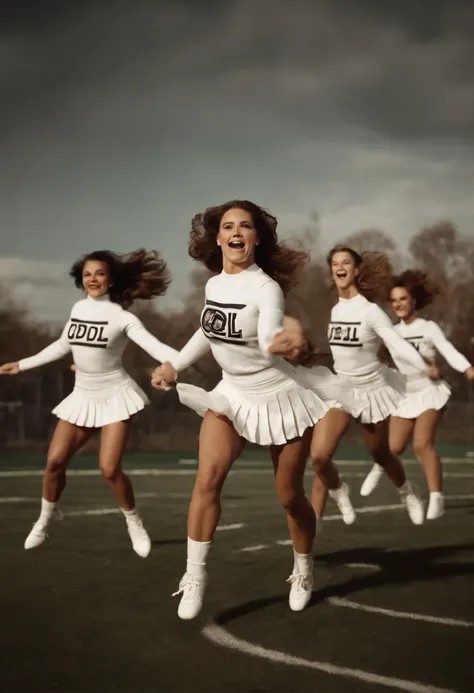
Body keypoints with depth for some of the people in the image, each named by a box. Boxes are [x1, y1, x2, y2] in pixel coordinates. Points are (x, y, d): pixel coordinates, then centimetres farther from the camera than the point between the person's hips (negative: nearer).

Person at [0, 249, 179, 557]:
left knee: (110, 468, -14)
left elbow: (154, 346, -23)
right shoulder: (78, 309, 4)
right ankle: (46, 519, 24)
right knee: (55, 461, -1)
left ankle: (135, 523, 10)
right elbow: (62, 346, 19)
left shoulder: (121, 316, -13)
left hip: (115, 396, -5)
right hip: (83, 396, 5)